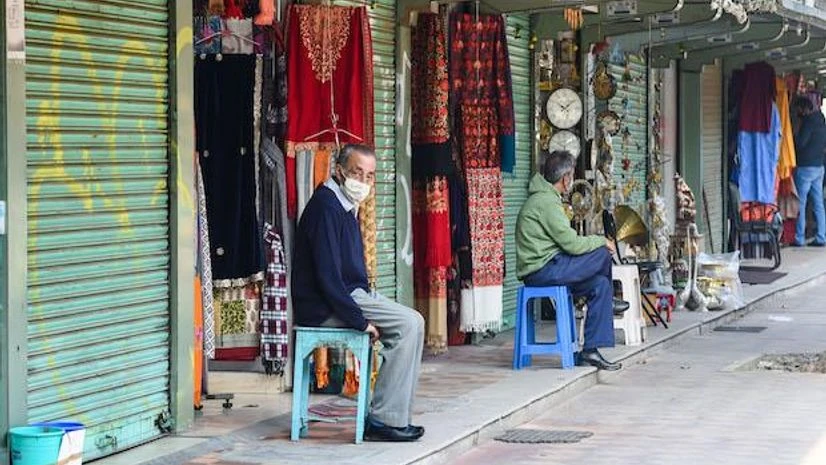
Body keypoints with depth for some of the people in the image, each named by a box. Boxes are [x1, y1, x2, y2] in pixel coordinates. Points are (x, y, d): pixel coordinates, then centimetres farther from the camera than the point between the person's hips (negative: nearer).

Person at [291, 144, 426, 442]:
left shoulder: (346, 206, 16)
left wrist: (368, 305, 8)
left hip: (348, 295, 10)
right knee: (408, 324, -17)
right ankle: (384, 420, -17)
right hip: (323, 308, -10)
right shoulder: (326, 207, -17)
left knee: (412, 323, 5)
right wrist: (359, 319, -21)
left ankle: (395, 416, 2)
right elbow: (327, 275, -23)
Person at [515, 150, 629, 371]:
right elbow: (572, 244, -16)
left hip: (540, 267, 11)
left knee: (600, 284, 3)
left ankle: (591, 350, 2)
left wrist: (595, 242, 11)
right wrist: (601, 241, -1)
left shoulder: (543, 198, 19)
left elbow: (565, 242, 21)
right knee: (603, 253, -12)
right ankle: (608, 301, 14)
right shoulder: (546, 202, -16)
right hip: (542, 270, -11)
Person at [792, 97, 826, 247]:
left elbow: (800, 143, -19)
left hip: (805, 167, -8)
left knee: (800, 204, -4)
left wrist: (792, 137, -2)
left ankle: (799, 238, -4)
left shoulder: (808, 122, -13)